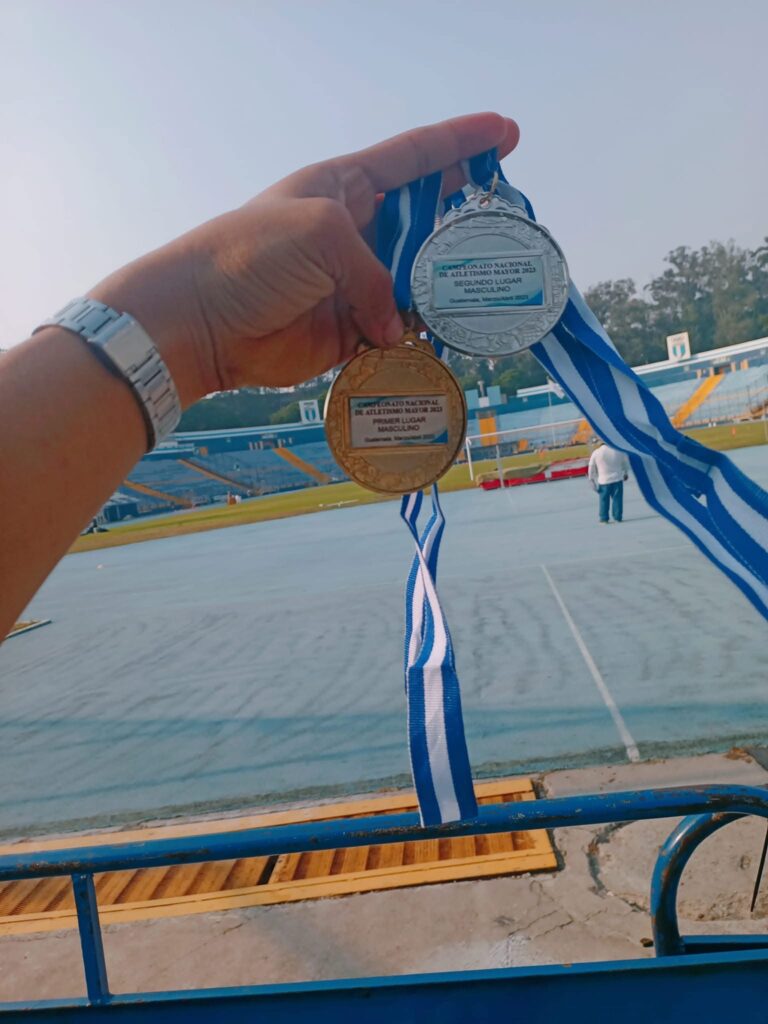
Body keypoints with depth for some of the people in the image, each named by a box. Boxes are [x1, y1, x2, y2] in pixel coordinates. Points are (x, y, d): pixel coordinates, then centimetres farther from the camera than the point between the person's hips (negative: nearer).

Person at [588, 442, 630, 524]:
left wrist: (592, 479, 10)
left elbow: (592, 469, 0)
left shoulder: (596, 453, -5)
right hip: (617, 480, 1)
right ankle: (617, 518, 7)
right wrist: (626, 473, 29)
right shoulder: (618, 450, 0)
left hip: (603, 481, -1)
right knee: (617, 499, 6)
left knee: (604, 500, 8)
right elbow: (626, 463, 13)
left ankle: (604, 518, 11)